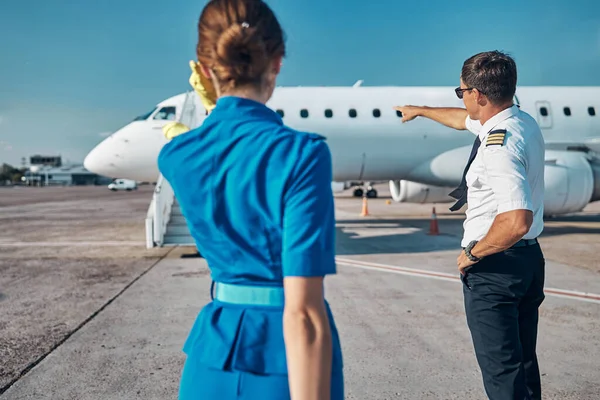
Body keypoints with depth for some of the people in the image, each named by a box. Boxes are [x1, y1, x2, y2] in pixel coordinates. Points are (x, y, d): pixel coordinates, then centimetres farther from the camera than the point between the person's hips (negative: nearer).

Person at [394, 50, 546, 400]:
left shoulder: (500, 144, -25)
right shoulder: (524, 122, 6)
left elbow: (516, 221, -35)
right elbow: (463, 119, 24)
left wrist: (472, 254, -20)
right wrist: (420, 110, 37)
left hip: (493, 267, -10)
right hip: (530, 257, 10)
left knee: (502, 369, 1)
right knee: (524, 358, 21)